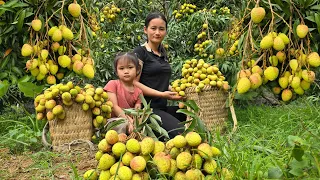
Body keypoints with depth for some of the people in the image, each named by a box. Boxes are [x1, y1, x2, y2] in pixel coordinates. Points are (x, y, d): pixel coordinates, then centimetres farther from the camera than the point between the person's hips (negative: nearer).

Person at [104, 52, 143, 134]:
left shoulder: (138, 91, 9)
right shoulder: (113, 84, -2)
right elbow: (114, 106, -11)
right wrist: (129, 121, -22)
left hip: (131, 120, 5)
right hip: (113, 119, -5)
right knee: (123, 125, -36)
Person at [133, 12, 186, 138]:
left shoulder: (163, 53, 20)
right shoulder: (140, 52, -3)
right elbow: (134, 83, -11)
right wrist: (162, 94, -16)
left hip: (162, 107, 8)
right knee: (180, 132, -28)